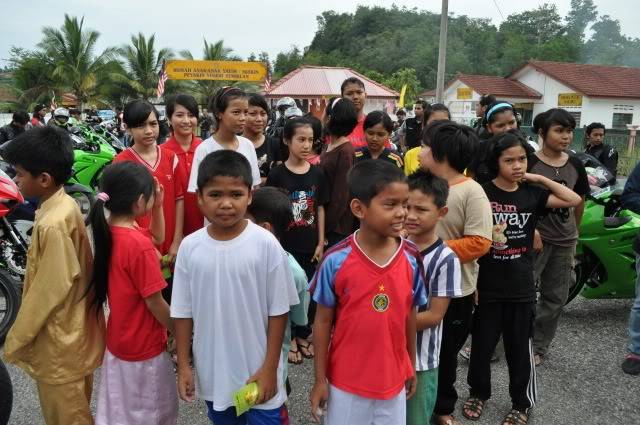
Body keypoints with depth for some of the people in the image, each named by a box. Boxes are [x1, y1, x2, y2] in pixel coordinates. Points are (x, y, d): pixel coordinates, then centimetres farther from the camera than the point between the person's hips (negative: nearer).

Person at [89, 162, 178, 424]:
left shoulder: (107, 231, -5)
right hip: (144, 346, -7)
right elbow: (155, 303, -22)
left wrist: (157, 208, 2)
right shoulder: (139, 245, -29)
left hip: (118, 339, 8)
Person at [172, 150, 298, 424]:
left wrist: (269, 368, -8)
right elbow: (183, 312, 1)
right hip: (212, 372, 3)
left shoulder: (266, 244, -16)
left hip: (257, 370, -3)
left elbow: (277, 311, -10)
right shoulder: (190, 247, -8)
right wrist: (183, 365, 3)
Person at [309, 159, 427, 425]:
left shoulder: (411, 259, -10)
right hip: (346, 380, -2)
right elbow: (323, 322, -8)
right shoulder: (336, 261, -18)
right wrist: (320, 379, -3)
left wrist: (411, 367, 11)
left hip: (392, 379, 3)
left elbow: (410, 315, 3)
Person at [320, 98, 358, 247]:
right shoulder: (329, 146, 8)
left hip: (337, 226, -7)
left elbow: (341, 197, -17)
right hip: (325, 219, 7)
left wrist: (324, 229, -13)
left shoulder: (345, 151, -16)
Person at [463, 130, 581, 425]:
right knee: (481, 345, 12)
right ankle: (478, 393, 35)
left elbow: (574, 200, -2)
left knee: (519, 349, 13)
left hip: (522, 287, 2)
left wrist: (541, 179, -5)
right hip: (487, 286, -2)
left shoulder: (532, 193, 2)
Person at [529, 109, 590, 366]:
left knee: (555, 298, 12)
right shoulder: (529, 163, -10)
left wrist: (575, 234, 21)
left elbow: (578, 201, 15)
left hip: (564, 241, 6)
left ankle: (538, 347, 27)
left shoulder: (575, 166, 5)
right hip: (534, 236, -5)